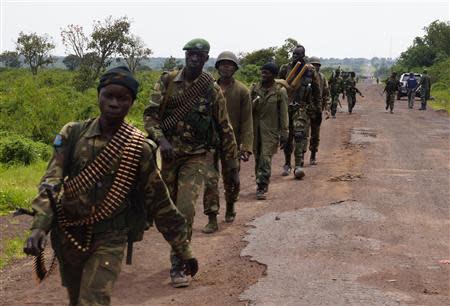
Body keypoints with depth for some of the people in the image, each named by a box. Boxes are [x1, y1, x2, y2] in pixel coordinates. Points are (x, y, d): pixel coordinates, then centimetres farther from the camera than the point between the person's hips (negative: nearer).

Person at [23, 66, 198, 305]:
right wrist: (39, 227, -27)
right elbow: (50, 183, -11)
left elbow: (160, 202, 0)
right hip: (68, 235, 2)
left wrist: (184, 251, 3)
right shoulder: (73, 134, -4)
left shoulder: (139, 149, -6)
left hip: (109, 240, -2)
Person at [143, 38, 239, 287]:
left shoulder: (212, 90, -3)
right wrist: (161, 139, -23)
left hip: (197, 156, -2)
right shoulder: (167, 82, -1)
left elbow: (225, 130, 1)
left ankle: (178, 264, -5)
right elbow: (150, 114, -3)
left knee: (186, 208, -15)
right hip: (169, 154, 3)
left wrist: (232, 169, 2)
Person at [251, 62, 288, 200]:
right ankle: (261, 184, 24)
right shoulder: (254, 88, 6)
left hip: (270, 130, -4)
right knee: (258, 158, 10)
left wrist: (284, 134, -4)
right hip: (255, 130, 4)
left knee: (265, 158, -10)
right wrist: (253, 104, -11)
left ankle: (262, 187, -6)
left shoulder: (280, 91, -4)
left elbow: (283, 114, -2)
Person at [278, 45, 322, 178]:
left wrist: (318, 107, 10)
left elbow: (317, 91, 8)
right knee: (287, 137, 10)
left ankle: (298, 166, -18)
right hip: (286, 106, 2)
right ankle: (287, 164, 25)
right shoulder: (285, 69, 2)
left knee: (300, 135, -16)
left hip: (302, 107, -2)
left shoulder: (310, 71, -1)